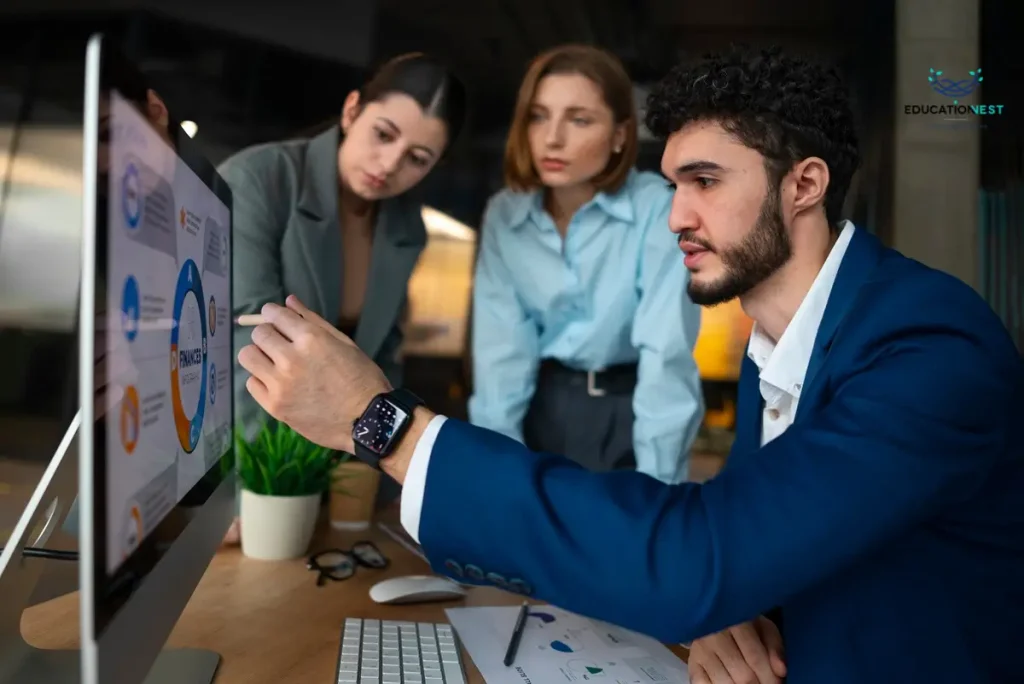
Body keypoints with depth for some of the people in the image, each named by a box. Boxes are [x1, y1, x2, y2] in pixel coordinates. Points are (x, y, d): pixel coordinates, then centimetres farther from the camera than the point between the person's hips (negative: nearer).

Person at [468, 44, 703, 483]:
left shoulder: (660, 210, -17)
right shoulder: (504, 215, -4)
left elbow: (667, 354, -21)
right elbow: (501, 350, -9)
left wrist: (654, 484, -24)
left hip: (630, 413, -3)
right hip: (540, 410, 3)